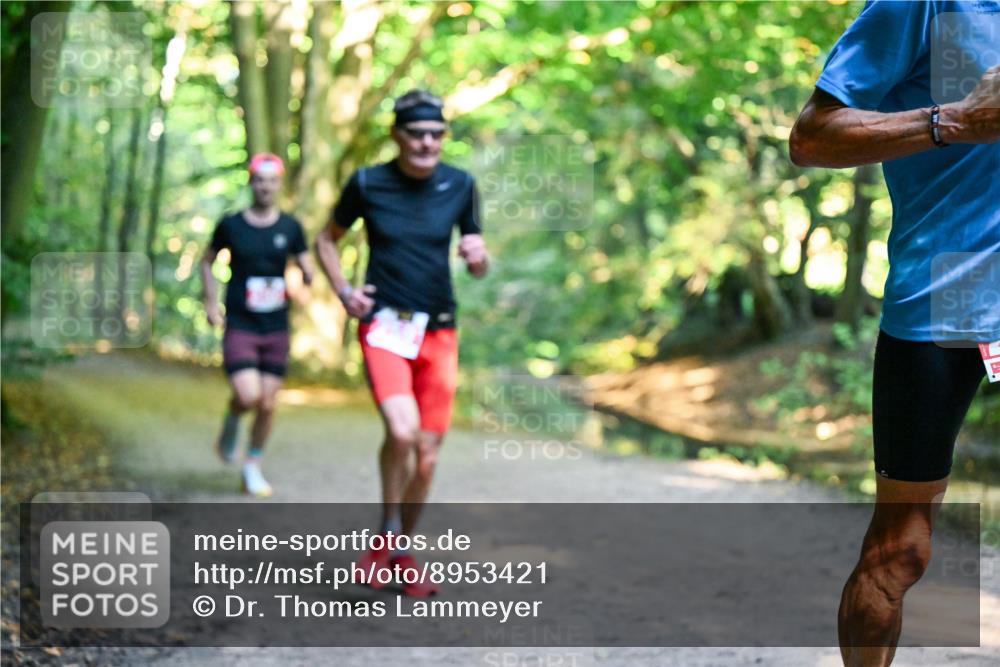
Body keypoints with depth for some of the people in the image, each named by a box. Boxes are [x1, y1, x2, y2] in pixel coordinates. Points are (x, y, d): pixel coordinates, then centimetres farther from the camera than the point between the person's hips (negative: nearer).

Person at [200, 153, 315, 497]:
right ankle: (232, 419, 16)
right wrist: (211, 302, 5)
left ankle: (253, 467, 21)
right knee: (248, 396, -19)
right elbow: (208, 260, 14)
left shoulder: (290, 228, 3)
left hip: (276, 328, 2)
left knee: (268, 403, 3)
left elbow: (307, 272, 5)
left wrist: (307, 277, -18)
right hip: (239, 327, -2)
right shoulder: (231, 225, -1)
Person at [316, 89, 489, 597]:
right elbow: (327, 240, 13)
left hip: (439, 331, 3)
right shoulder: (367, 184, -2)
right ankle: (387, 533, -1)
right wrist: (344, 291, -2)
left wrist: (479, 257, -12)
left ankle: (403, 553, 25)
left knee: (426, 455, 3)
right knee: (402, 432, -25)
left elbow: (478, 270, 12)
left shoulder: (459, 185, 3)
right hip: (384, 326, -3)